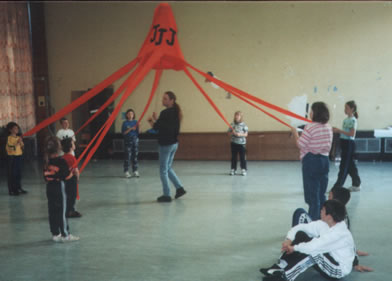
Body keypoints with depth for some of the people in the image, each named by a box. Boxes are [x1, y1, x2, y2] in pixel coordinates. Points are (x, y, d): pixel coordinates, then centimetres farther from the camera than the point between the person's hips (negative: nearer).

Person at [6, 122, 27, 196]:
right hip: (12, 157, -6)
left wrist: (21, 142, -3)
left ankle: (18, 188, 21)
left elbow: (22, 147, 16)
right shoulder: (9, 138, -9)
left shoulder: (18, 137, 10)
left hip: (19, 156, 6)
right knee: (12, 174, -3)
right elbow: (8, 147, -17)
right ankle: (11, 190, 2)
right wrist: (16, 143, -22)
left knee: (19, 173, 11)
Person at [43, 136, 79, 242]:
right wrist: (71, 172, 5)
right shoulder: (61, 161, -17)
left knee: (52, 211, 11)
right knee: (61, 211, 1)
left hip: (49, 187, 6)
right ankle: (65, 235, 8)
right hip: (59, 187, -6)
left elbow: (45, 175, 8)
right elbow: (67, 176, -14)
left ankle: (55, 234, 19)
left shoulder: (46, 160, 1)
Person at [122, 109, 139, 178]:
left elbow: (137, 131, 7)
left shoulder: (135, 122, 7)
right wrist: (130, 129, -17)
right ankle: (126, 172, 2)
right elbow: (123, 132, -8)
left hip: (135, 140, 3)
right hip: (128, 140, -3)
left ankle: (135, 171, 12)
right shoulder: (125, 123, -2)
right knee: (128, 156, -5)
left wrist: (137, 127, -12)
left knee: (135, 156, 6)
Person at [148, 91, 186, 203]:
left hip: (165, 144, -9)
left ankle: (166, 195, 6)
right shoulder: (175, 112, 10)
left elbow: (156, 127, -18)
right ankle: (179, 188, 18)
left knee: (163, 170, 2)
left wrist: (152, 120, 1)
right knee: (168, 168, 21)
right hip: (174, 143, 9)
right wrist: (156, 120, 7)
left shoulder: (165, 113, -18)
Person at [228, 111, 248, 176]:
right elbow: (229, 133, 6)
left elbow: (246, 134, -4)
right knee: (233, 156, 7)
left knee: (242, 157, 1)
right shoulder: (232, 124, 3)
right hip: (234, 143, 2)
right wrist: (232, 133, -15)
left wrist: (240, 134, -21)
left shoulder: (243, 125, -3)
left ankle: (243, 169, 8)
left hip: (242, 143, -2)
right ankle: (233, 169, 14)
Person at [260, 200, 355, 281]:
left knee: (312, 251, -34)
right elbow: (301, 227, 0)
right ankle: (280, 267, -11)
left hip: (338, 271, -8)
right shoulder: (324, 224, -5)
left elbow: (313, 246, -37)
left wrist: (294, 247, -23)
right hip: (326, 259, 8)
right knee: (300, 235, -6)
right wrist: (289, 240, -16)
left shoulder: (340, 234, -30)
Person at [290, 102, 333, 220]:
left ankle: (313, 219, 6)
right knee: (321, 193, 15)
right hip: (324, 160, 7)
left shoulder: (310, 127, -16)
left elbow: (301, 145, -12)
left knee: (312, 193, 2)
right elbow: (326, 145, 13)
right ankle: (321, 219, 22)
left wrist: (295, 133, 2)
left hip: (311, 161, -7)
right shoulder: (328, 127, 5)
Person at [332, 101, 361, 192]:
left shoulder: (353, 120, -13)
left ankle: (338, 186, -2)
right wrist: (337, 130, 4)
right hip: (345, 143, 9)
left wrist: (339, 130, -21)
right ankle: (356, 184, 22)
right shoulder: (346, 120, 12)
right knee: (350, 164, 13)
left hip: (349, 143, -9)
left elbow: (352, 134, -20)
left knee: (344, 165, -5)